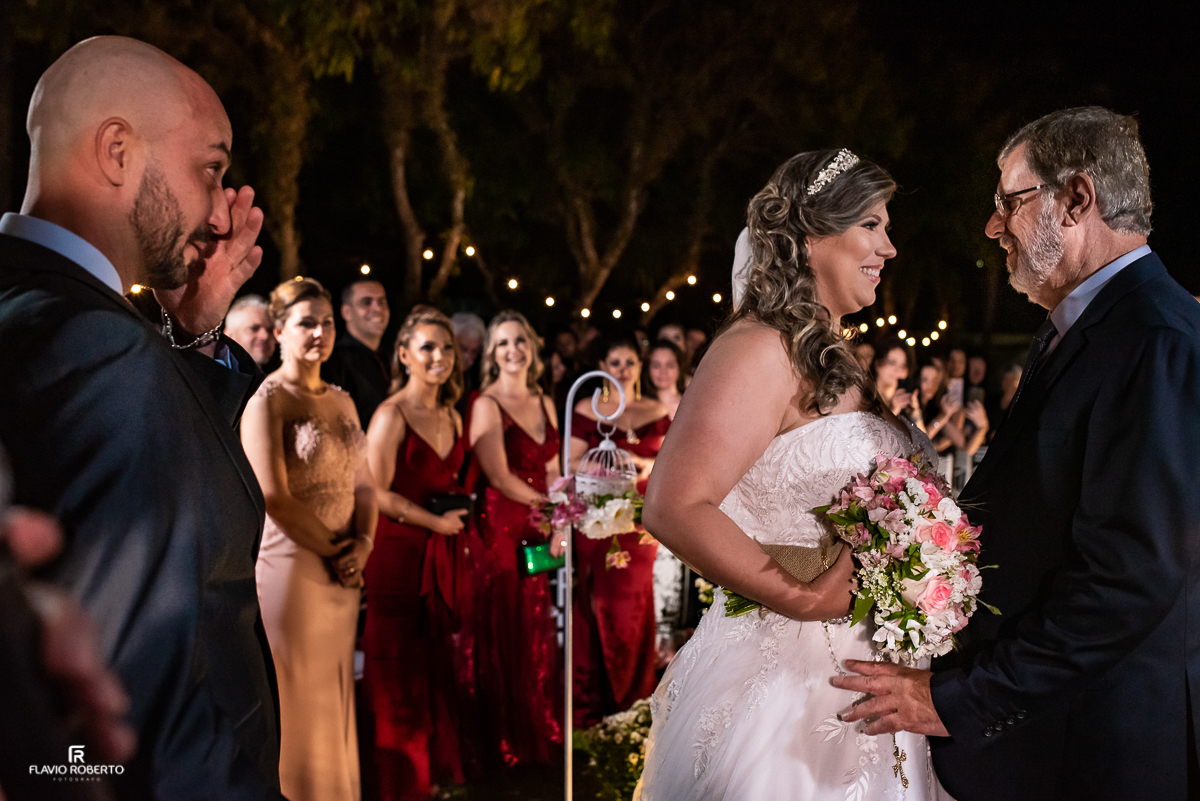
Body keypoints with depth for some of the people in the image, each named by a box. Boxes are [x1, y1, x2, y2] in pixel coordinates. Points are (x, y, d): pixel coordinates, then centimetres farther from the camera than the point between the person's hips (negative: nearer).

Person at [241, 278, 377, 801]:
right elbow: (275, 499, -17)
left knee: (335, 696, 13)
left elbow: (362, 483, 13)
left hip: (343, 571, 7)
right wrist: (333, 551, -11)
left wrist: (363, 543, -4)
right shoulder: (267, 401, -10)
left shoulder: (341, 401, 13)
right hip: (290, 566, -7)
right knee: (297, 700, 1)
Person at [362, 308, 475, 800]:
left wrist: (460, 514, 6)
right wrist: (435, 521, -11)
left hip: (448, 555, 7)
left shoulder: (451, 417, 13)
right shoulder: (391, 415, -11)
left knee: (445, 665, 10)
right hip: (402, 554, -7)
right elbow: (377, 494, -15)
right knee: (404, 674, 2)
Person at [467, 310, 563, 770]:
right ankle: (504, 747, 11)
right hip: (500, 529, -6)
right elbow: (499, 476, -14)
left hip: (537, 533, 6)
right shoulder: (487, 405, -8)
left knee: (537, 636, 11)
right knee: (503, 638, 0)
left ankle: (540, 739, 23)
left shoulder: (544, 404, 13)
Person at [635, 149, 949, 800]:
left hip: (860, 673, 9)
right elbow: (674, 508, -25)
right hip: (779, 671, -9)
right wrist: (805, 598, -24)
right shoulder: (761, 350, -15)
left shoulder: (834, 358, 13)